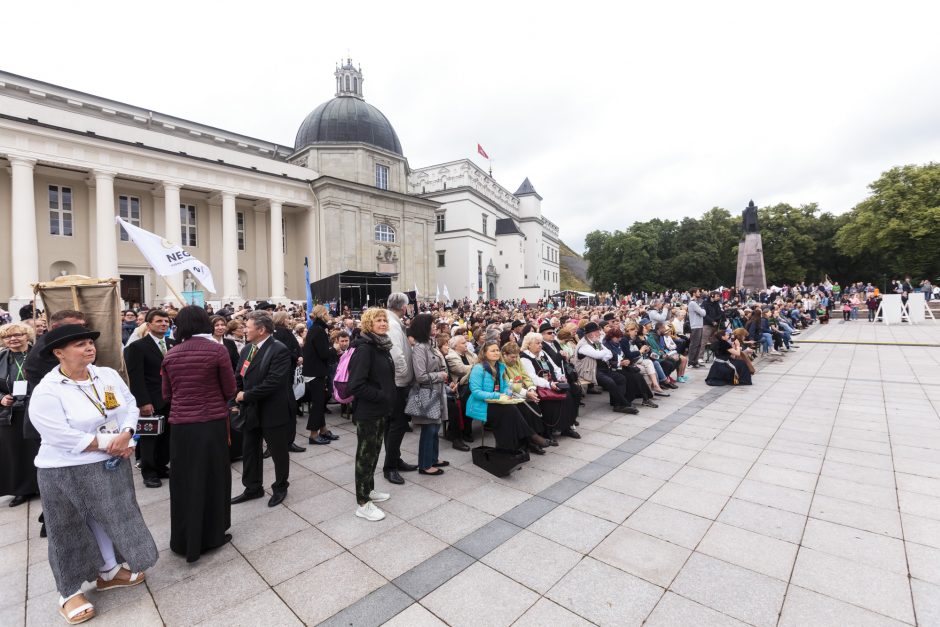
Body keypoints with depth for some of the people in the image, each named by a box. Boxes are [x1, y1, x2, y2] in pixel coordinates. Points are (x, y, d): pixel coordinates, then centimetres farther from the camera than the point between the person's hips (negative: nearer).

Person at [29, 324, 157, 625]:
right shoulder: (46, 392, -18)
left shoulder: (108, 375, -3)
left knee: (112, 516, 18)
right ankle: (69, 592, 33)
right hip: (68, 472, -5)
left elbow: (131, 405, 0)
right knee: (72, 532, 12)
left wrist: (125, 436, -16)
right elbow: (64, 438, -22)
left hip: (111, 465, 5)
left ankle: (108, 572, 40)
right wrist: (110, 444, -18)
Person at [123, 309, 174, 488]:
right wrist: (144, 402, -15)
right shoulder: (138, 347, -6)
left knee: (167, 437, 11)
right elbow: (135, 378, -10)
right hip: (151, 403, -4)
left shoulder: (173, 344, 8)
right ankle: (148, 473, 21)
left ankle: (161, 467, 26)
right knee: (149, 438, 7)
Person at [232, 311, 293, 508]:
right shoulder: (247, 349, 6)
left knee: (278, 452, 11)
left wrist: (246, 395, -18)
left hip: (273, 411, -7)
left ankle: (280, 488, 32)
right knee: (249, 451, 18)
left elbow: (273, 382, -25)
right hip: (251, 410, 7)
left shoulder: (279, 350, -19)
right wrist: (237, 396, -10)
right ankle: (252, 488, 36)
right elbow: (239, 376, 7)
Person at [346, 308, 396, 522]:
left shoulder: (382, 346, 7)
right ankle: (362, 503, 18)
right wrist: (381, 396, -20)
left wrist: (392, 397, 7)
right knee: (366, 454, 4)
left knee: (374, 451, 20)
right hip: (368, 412, -8)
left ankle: (369, 490, 37)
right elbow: (355, 384, -26)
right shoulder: (364, 348, -20)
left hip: (381, 410, 8)